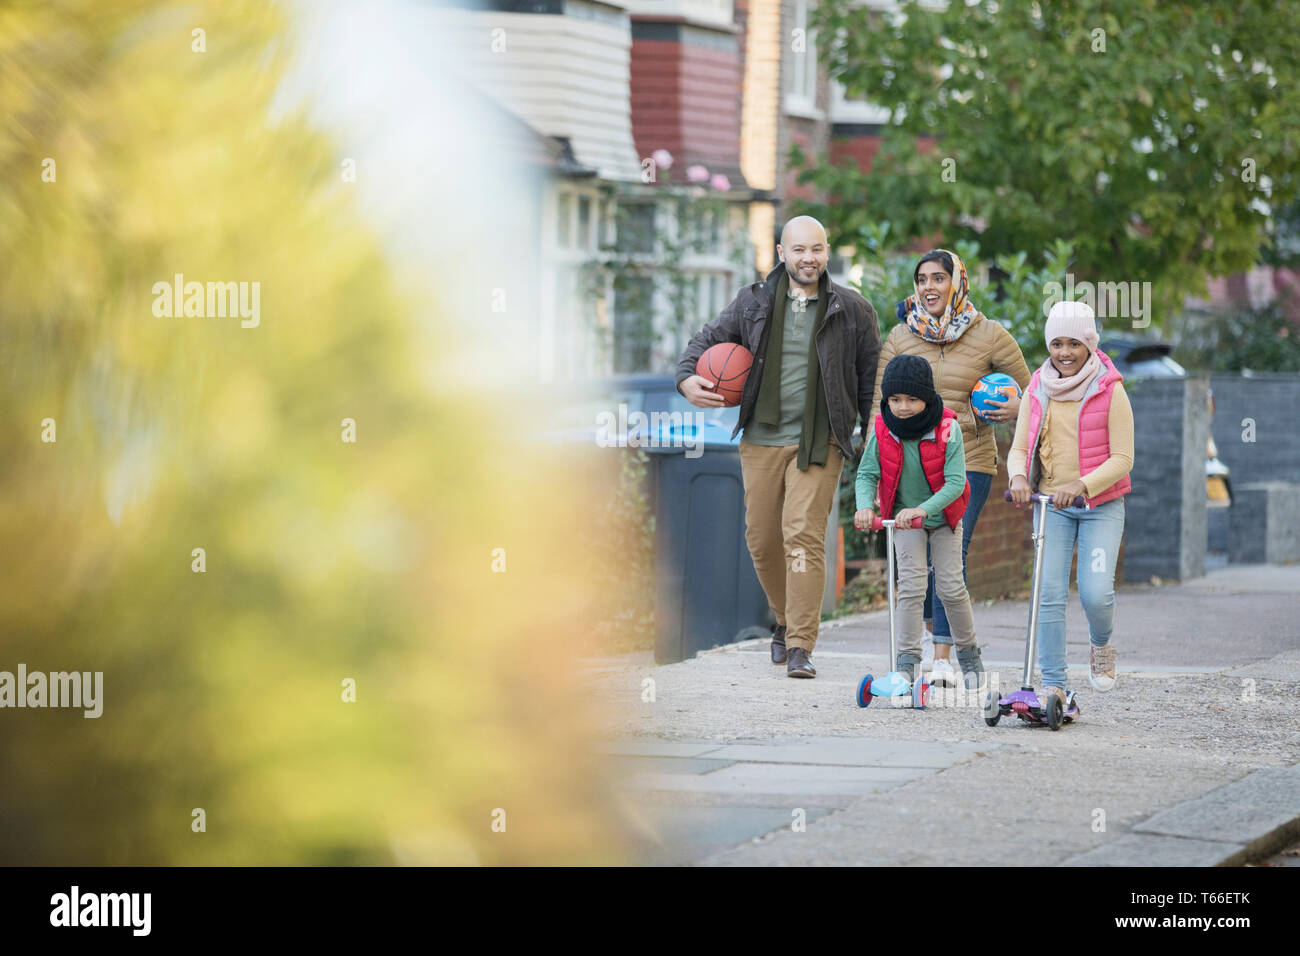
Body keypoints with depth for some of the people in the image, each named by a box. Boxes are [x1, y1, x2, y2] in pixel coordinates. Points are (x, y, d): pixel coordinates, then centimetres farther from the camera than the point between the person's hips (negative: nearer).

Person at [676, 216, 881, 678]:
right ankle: (787, 620, 31)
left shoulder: (851, 310, 2)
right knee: (762, 538, 7)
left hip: (818, 443, -3)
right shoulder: (753, 303, 5)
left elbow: (871, 376, 8)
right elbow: (707, 340, 13)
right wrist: (688, 379, -8)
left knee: (804, 535, -14)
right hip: (762, 440, 3)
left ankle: (800, 646, -13)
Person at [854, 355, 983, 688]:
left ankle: (968, 652, 22)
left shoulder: (947, 429, -23)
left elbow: (955, 482, -27)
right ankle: (908, 660, -7)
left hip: (942, 516, -1)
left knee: (951, 586, 0)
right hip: (903, 517, 1)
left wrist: (923, 510, -40)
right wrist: (865, 506, -29)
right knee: (911, 585, -12)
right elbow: (867, 474, -9)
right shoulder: (882, 430, -15)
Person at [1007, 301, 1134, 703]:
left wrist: (1080, 485, -23)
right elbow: (1019, 447, 8)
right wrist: (1018, 477, -15)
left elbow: (1122, 458, -8)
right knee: (1050, 594, -6)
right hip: (1050, 505, 3)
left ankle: (1101, 644, 20)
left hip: (1100, 505, -3)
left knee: (1095, 592, -14)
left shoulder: (1110, 391, -6)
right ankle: (1053, 685, 1)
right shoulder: (1037, 391, 6)